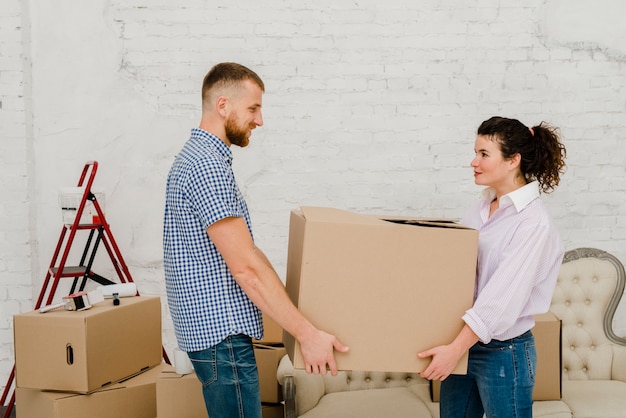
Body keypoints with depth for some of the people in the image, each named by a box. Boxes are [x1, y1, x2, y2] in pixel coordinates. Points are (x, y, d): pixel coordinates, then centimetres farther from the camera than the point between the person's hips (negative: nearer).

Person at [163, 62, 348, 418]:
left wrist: (294, 303, 19)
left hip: (217, 325, 10)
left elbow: (247, 250, 19)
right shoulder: (208, 166, -18)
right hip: (222, 333, -10)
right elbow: (245, 267, -22)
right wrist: (307, 333, -19)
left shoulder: (197, 157, 15)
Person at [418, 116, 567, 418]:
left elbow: (502, 297, -23)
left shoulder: (533, 223, -17)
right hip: (464, 342, 7)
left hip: (503, 351, -7)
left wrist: (455, 349, -25)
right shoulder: (481, 208, 6)